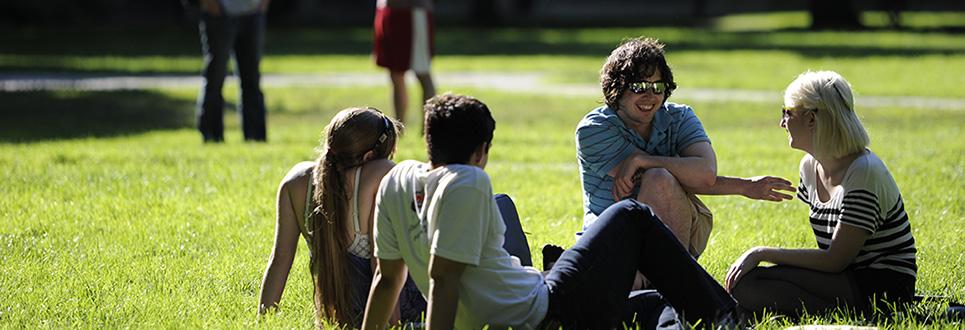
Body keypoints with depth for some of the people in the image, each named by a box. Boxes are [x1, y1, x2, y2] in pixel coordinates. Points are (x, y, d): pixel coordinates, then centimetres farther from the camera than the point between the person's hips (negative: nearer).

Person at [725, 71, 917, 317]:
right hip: (850, 278, 9)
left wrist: (762, 254, -17)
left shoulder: (864, 172, -18)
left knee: (749, 283, -22)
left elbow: (834, 260, -20)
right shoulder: (811, 167, 10)